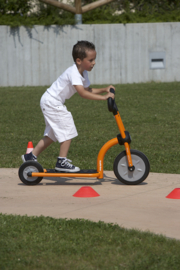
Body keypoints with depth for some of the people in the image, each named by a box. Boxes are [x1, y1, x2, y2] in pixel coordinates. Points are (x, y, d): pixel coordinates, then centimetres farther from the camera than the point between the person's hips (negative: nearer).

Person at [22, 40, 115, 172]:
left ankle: (31, 156, 24)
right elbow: (83, 93, -35)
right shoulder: (73, 73, -25)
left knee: (52, 134, 17)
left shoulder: (83, 73, 6)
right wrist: (103, 97, -37)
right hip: (52, 103, -10)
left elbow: (89, 90, 13)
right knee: (68, 130, -10)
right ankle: (62, 162, -6)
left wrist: (104, 90, -1)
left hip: (49, 102, 10)